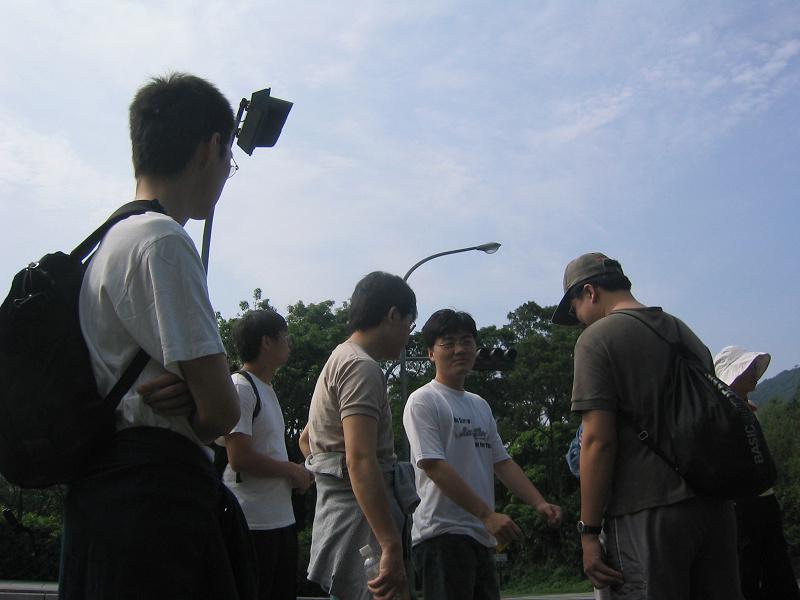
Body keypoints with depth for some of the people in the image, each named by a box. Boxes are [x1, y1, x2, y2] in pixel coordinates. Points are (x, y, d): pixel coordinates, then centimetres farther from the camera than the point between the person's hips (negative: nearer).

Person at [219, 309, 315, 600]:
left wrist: (297, 473, 6)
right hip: (253, 524, -10)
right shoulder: (240, 388, -13)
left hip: (281, 519, 10)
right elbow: (239, 457, -20)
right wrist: (294, 471, -10)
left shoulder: (266, 389, 18)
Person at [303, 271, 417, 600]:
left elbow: (306, 439, 31)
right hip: (360, 518, -11)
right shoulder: (362, 367, -13)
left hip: (338, 508, 11)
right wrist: (392, 548, -29)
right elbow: (361, 461, -25)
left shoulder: (339, 362, 20)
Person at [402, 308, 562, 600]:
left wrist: (539, 503, 1)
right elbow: (434, 466, -15)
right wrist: (488, 515, -20)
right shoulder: (423, 401, -6)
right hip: (443, 534, -8)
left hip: (482, 537, 8)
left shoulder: (480, 405, 19)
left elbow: (502, 462, 17)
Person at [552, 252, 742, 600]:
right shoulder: (687, 333, 17)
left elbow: (598, 441, -13)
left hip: (646, 515, -7)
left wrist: (589, 532, -10)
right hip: (715, 507, 7)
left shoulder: (597, 338, -6)